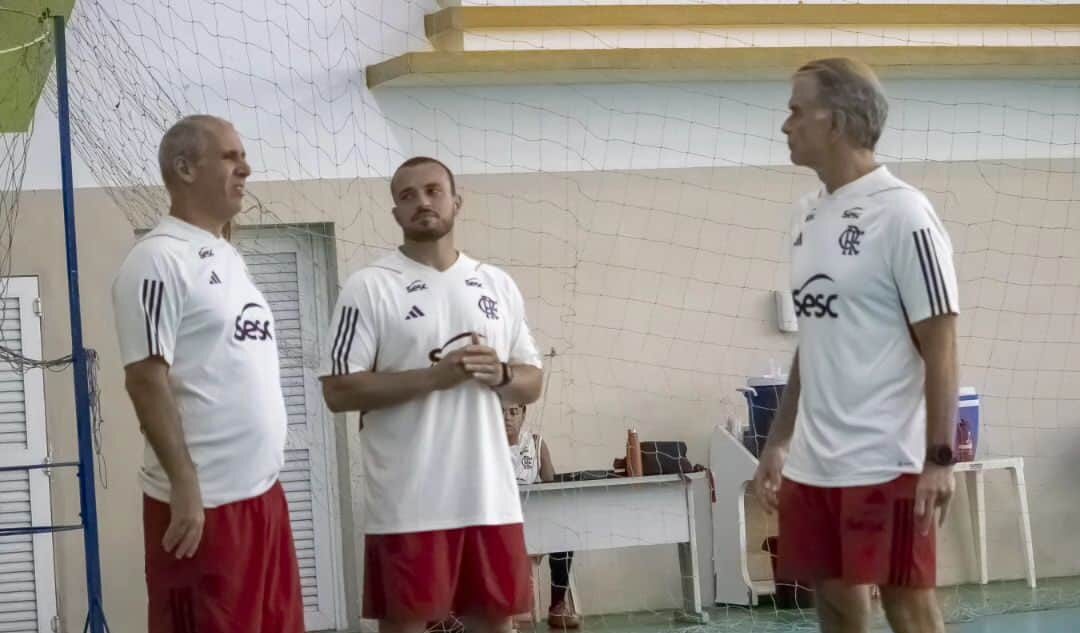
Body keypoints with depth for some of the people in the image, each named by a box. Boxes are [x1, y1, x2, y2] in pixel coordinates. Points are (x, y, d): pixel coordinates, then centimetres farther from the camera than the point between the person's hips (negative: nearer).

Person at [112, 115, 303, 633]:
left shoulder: (227, 258, 16)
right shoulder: (158, 260, -11)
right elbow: (146, 379, -17)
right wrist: (185, 486, -20)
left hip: (261, 492, 9)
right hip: (202, 502, -9)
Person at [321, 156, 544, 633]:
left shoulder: (498, 285, 11)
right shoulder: (368, 287, -4)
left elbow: (531, 384, 15)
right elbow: (339, 391, -10)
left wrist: (500, 375, -8)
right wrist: (434, 376, -18)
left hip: (490, 497, 5)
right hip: (408, 504, -4)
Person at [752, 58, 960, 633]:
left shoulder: (901, 213, -11)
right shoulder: (810, 214, 12)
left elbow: (940, 345, -12)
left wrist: (939, 459, -16)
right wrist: (778, 442, 18)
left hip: (884, 463, -7)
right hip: (813, 463, 7)